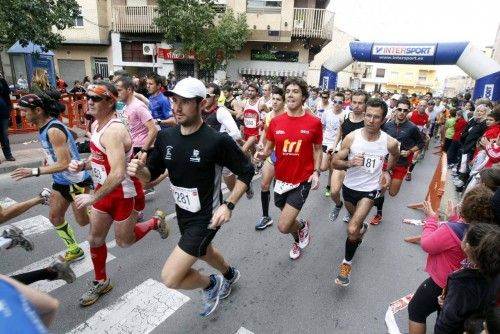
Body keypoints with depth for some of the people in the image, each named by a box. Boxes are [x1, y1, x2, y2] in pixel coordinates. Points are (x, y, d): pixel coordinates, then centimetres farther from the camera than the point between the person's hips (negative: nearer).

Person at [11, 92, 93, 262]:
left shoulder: (53, 130, -25)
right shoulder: (44, 127, 4)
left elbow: (64, 164, -27)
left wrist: (34, 171, -26)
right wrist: (48, 160, 11)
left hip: (76, 182, -10)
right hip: (60, 182, 10)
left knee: (83, 221, 2)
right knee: (55, 217, 14)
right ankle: (74, 250, 28)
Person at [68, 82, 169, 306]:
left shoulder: (113, 131, -28)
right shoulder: (96, 124, 4)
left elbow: (118, 174, -34)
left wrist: (93, 197, -27)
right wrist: (81, 165, -3)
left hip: (124, 193, -9)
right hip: (105, 189, 9)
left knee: (124, 241, 9)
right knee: (95, 238, 15)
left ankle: (156, 221, 34)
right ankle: (101, 282, 36)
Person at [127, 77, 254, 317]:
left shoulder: (218, 140, -24)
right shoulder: (165, 136, -7)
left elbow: (246, 172, -13)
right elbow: (152, 173, 3)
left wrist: (228, 205, -20)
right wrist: (138, 170, -20)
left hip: (206, 217, -7)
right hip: (182, 213, 7)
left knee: (170, 278, -7)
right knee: (205, 253, 31)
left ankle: (210, 284, 25)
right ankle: (230, 275, 63)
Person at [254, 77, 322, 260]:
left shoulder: (314, 122, -9)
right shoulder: (275, 122, -3)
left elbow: (317, 149, 3)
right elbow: (269, 148, 6)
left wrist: (316, 172, -9)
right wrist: (261, 154, -16)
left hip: (302, 181, -3)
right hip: (281, 179, 4)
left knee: (283, 226, -7)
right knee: (288, 220, 22)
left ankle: (303, 226, 29)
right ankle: (298, 240, 57)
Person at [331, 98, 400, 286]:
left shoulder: (390, 142, -16)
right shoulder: (351, 138, -17)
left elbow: (395, 155, 11)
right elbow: (335, 163, -12)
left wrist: (387, 171, 5)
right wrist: (350, 162, -30)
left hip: (370, 189, -2)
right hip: (349, 187, 3)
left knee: (352, 229, -18)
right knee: (355, 222, 28)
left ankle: (347, 263, 8)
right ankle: (362, 227, 66)